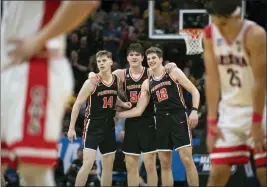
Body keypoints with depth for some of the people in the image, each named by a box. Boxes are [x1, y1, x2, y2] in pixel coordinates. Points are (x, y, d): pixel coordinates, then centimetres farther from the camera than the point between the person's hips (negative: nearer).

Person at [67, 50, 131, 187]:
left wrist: (123, 104, 3)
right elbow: (78, 104, -10)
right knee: (88, 163, -18)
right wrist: (71, 128, -14)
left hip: (109, 125, 6)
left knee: (109, 164, 11)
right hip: (93, 125, -6)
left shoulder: (117, 80, 4)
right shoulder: (92, 82, -13)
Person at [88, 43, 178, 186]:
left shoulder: (150, 73, -4)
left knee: (150, 165, -3)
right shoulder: (122, 74, 3)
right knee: (130, 166, 7)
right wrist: (93, 75, -14)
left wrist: (170, 66, -25)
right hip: (131, 122, 3)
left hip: (147, 122, -3)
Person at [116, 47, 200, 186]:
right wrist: (117, 114, 7)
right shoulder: (147, 84, 14)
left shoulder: (174, 73, 2)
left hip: (179, 118, -5)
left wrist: (194, 110, -14)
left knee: (187, 159, -10)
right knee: (165, 163, 4)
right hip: (161, 121, 5)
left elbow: (194, 91, -1)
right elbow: (139, 110, 14)